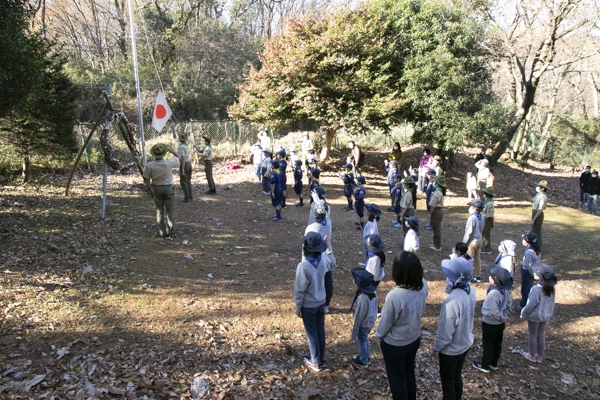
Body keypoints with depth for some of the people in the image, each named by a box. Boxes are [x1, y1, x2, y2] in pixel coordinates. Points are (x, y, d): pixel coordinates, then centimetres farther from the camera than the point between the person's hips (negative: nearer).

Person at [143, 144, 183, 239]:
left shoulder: (149, 166, -14)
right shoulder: (169, 163, -17)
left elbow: (147, 179, -5)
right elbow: (179, 157, 1)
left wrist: (148, 190, 11)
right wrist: (170, 149, 4)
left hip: (156, 188, 2)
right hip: (168, 188, -1)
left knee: (159, 210, 13)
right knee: (170, 210, 8)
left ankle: (162, 232, 16)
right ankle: (170, 231, 9)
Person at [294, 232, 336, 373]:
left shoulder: (303, 266, -29)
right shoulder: (324, 259, -12)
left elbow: (299, 290, -20)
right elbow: (333, 264, 15)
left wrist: (298, 308, -7)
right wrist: (328, 247, 18)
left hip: (308, 306, -6)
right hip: (321, 303, 6)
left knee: (312, 333, 11)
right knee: (320, 331, 20)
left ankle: (315, 363, 24)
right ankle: (321, 358, 36)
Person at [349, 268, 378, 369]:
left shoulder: (362, 297, -35)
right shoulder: (373, 291, -11)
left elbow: (359, 317, -26)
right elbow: (376, 303, 4)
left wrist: (354, 333, -14)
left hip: (364, 325, -7)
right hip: (371, 322, 7)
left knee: (362, 341, 16)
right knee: (365, 339, 28)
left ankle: (363, 361, 36)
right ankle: (366, 356, 48)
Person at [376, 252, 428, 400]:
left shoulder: (394, 296, -37)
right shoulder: (423, 285, -19)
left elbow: (385, 322, -19)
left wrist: (378, 337, -1)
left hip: (395, 345, -6)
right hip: (414, 339, 6)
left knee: (397, 379, 19)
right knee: (409, 373, 30)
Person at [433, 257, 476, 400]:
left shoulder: (452, 301, -37)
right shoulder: (471, 291, -14)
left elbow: (445, 331, -27)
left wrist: (436, 348, -10)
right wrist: (443, 318, 9)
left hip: (451, 349, -7)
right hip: (466, 344, 7)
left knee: (447, 380, 18)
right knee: (457, 376, 28)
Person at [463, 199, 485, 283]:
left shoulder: (472, 218, -23)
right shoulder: (481, 217, 2)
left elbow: (469, 232, -21)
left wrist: (464, 242, -11)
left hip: (472, 241, -8)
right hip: (479, 240, 8)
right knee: (477, 259, 17)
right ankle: (478, 276, 27)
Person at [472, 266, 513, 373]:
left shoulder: (493, 294, -33)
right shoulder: (505, 290, -9)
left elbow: (495, 312, -28)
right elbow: (509, 303, 5)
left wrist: (503, 319, -11)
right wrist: (505, 316, 9)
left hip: (490, 323, -8)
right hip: (500, 323, 8)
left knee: (488, 345, 10)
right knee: (497, 343, 21)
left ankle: (484, 365, 26)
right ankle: (494, 363, 38)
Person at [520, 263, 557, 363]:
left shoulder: (536, 289, -30)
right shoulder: (551, 288, -8)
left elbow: (531, 304, -24)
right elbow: (552, 302, 4)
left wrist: (524, 314, -9)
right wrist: (549, 314, 18)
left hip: (534, 316, -6)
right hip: (546, 316, 7)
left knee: (532, 335, 12)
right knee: (541, 335, 20)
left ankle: (532, 355, 28)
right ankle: (540, 356, 33)